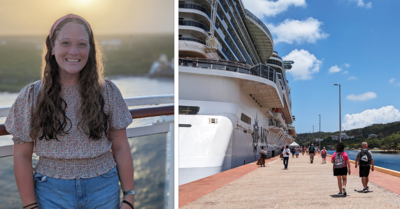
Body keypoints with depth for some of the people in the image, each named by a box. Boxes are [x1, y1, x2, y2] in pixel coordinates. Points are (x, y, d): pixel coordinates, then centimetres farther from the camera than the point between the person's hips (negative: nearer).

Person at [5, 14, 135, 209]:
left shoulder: (107, 92, -4)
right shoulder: (31, 96, -4)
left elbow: (121, 148, -1)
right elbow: (22, 156, -1)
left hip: (104, 188, 1)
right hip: (52, 192, 0)